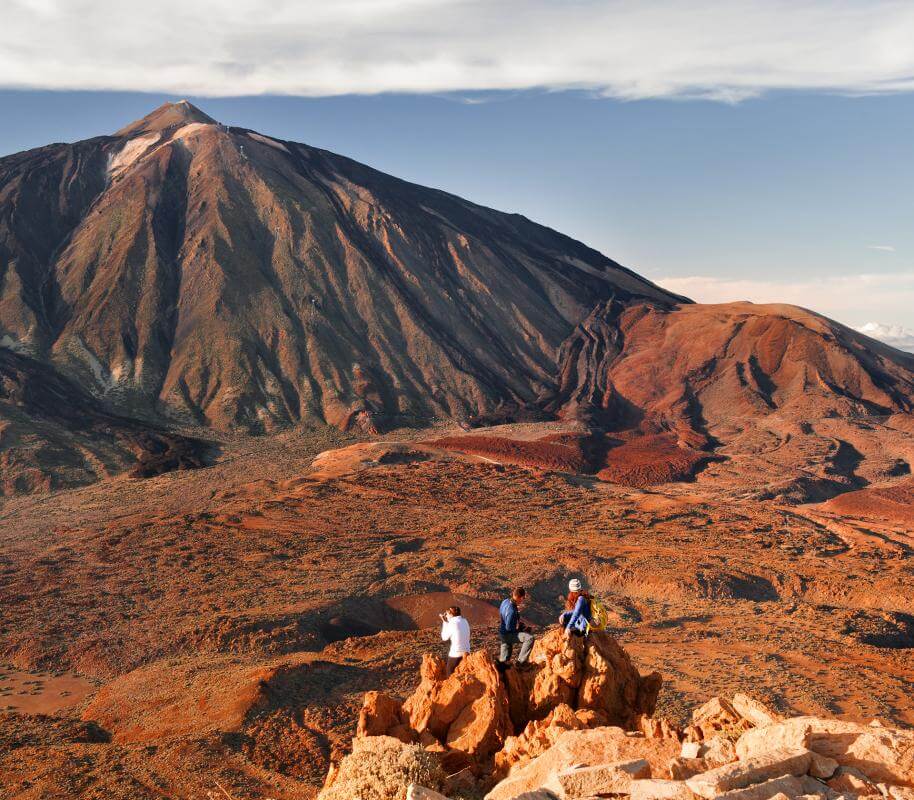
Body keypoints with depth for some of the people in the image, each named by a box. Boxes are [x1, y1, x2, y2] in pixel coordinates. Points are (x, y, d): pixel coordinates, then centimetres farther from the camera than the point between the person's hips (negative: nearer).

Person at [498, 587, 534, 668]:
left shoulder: (506, 601, -3)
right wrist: (520, 628, -10)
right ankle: (521, 662, -15)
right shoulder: (511, 610, -31)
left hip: (503, 632, 10)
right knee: (529, 638, -23)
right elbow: (509, 628, -27)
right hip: (507, 634, -10)